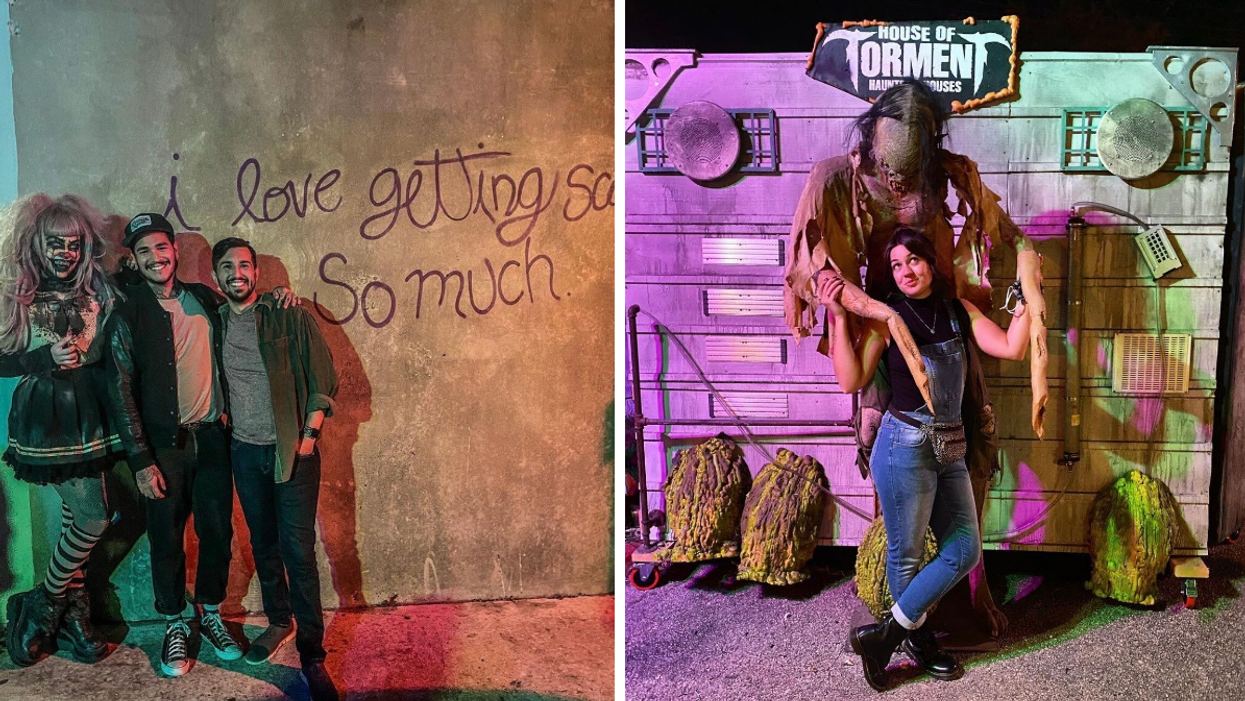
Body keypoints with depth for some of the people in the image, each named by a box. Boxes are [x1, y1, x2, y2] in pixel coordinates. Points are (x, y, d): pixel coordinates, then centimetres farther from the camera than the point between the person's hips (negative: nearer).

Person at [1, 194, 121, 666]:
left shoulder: (98, 296, 5)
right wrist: (48, 357, -17)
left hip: (86, 418, 4)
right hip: (43, 420, -4)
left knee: (77, 517, 8)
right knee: (93, 517, -8)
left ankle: (70, 613, 20)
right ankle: (44, 606, 11)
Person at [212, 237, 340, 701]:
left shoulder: (290, 318, -7)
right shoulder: (214, 324, 5)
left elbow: (323, 381, -6)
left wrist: (308, 436, -11)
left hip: (292, 450, -4)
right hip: (244, 451, 4)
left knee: (298, 550, -7)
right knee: (263, 544, 14)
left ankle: (312, 653, 0)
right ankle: (278, 622, 32)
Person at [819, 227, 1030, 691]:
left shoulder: (959, 311, 9)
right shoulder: (886, 318, -6)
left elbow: (1011, 348, 1)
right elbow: (851, 381, -14)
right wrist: (839, 318, -19)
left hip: (950, 450, 6)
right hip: (905, 446, -6)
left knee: (965, 551, 8)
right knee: (906, 554, 3)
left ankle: (888, 632, 17)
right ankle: (916, 640, 24)